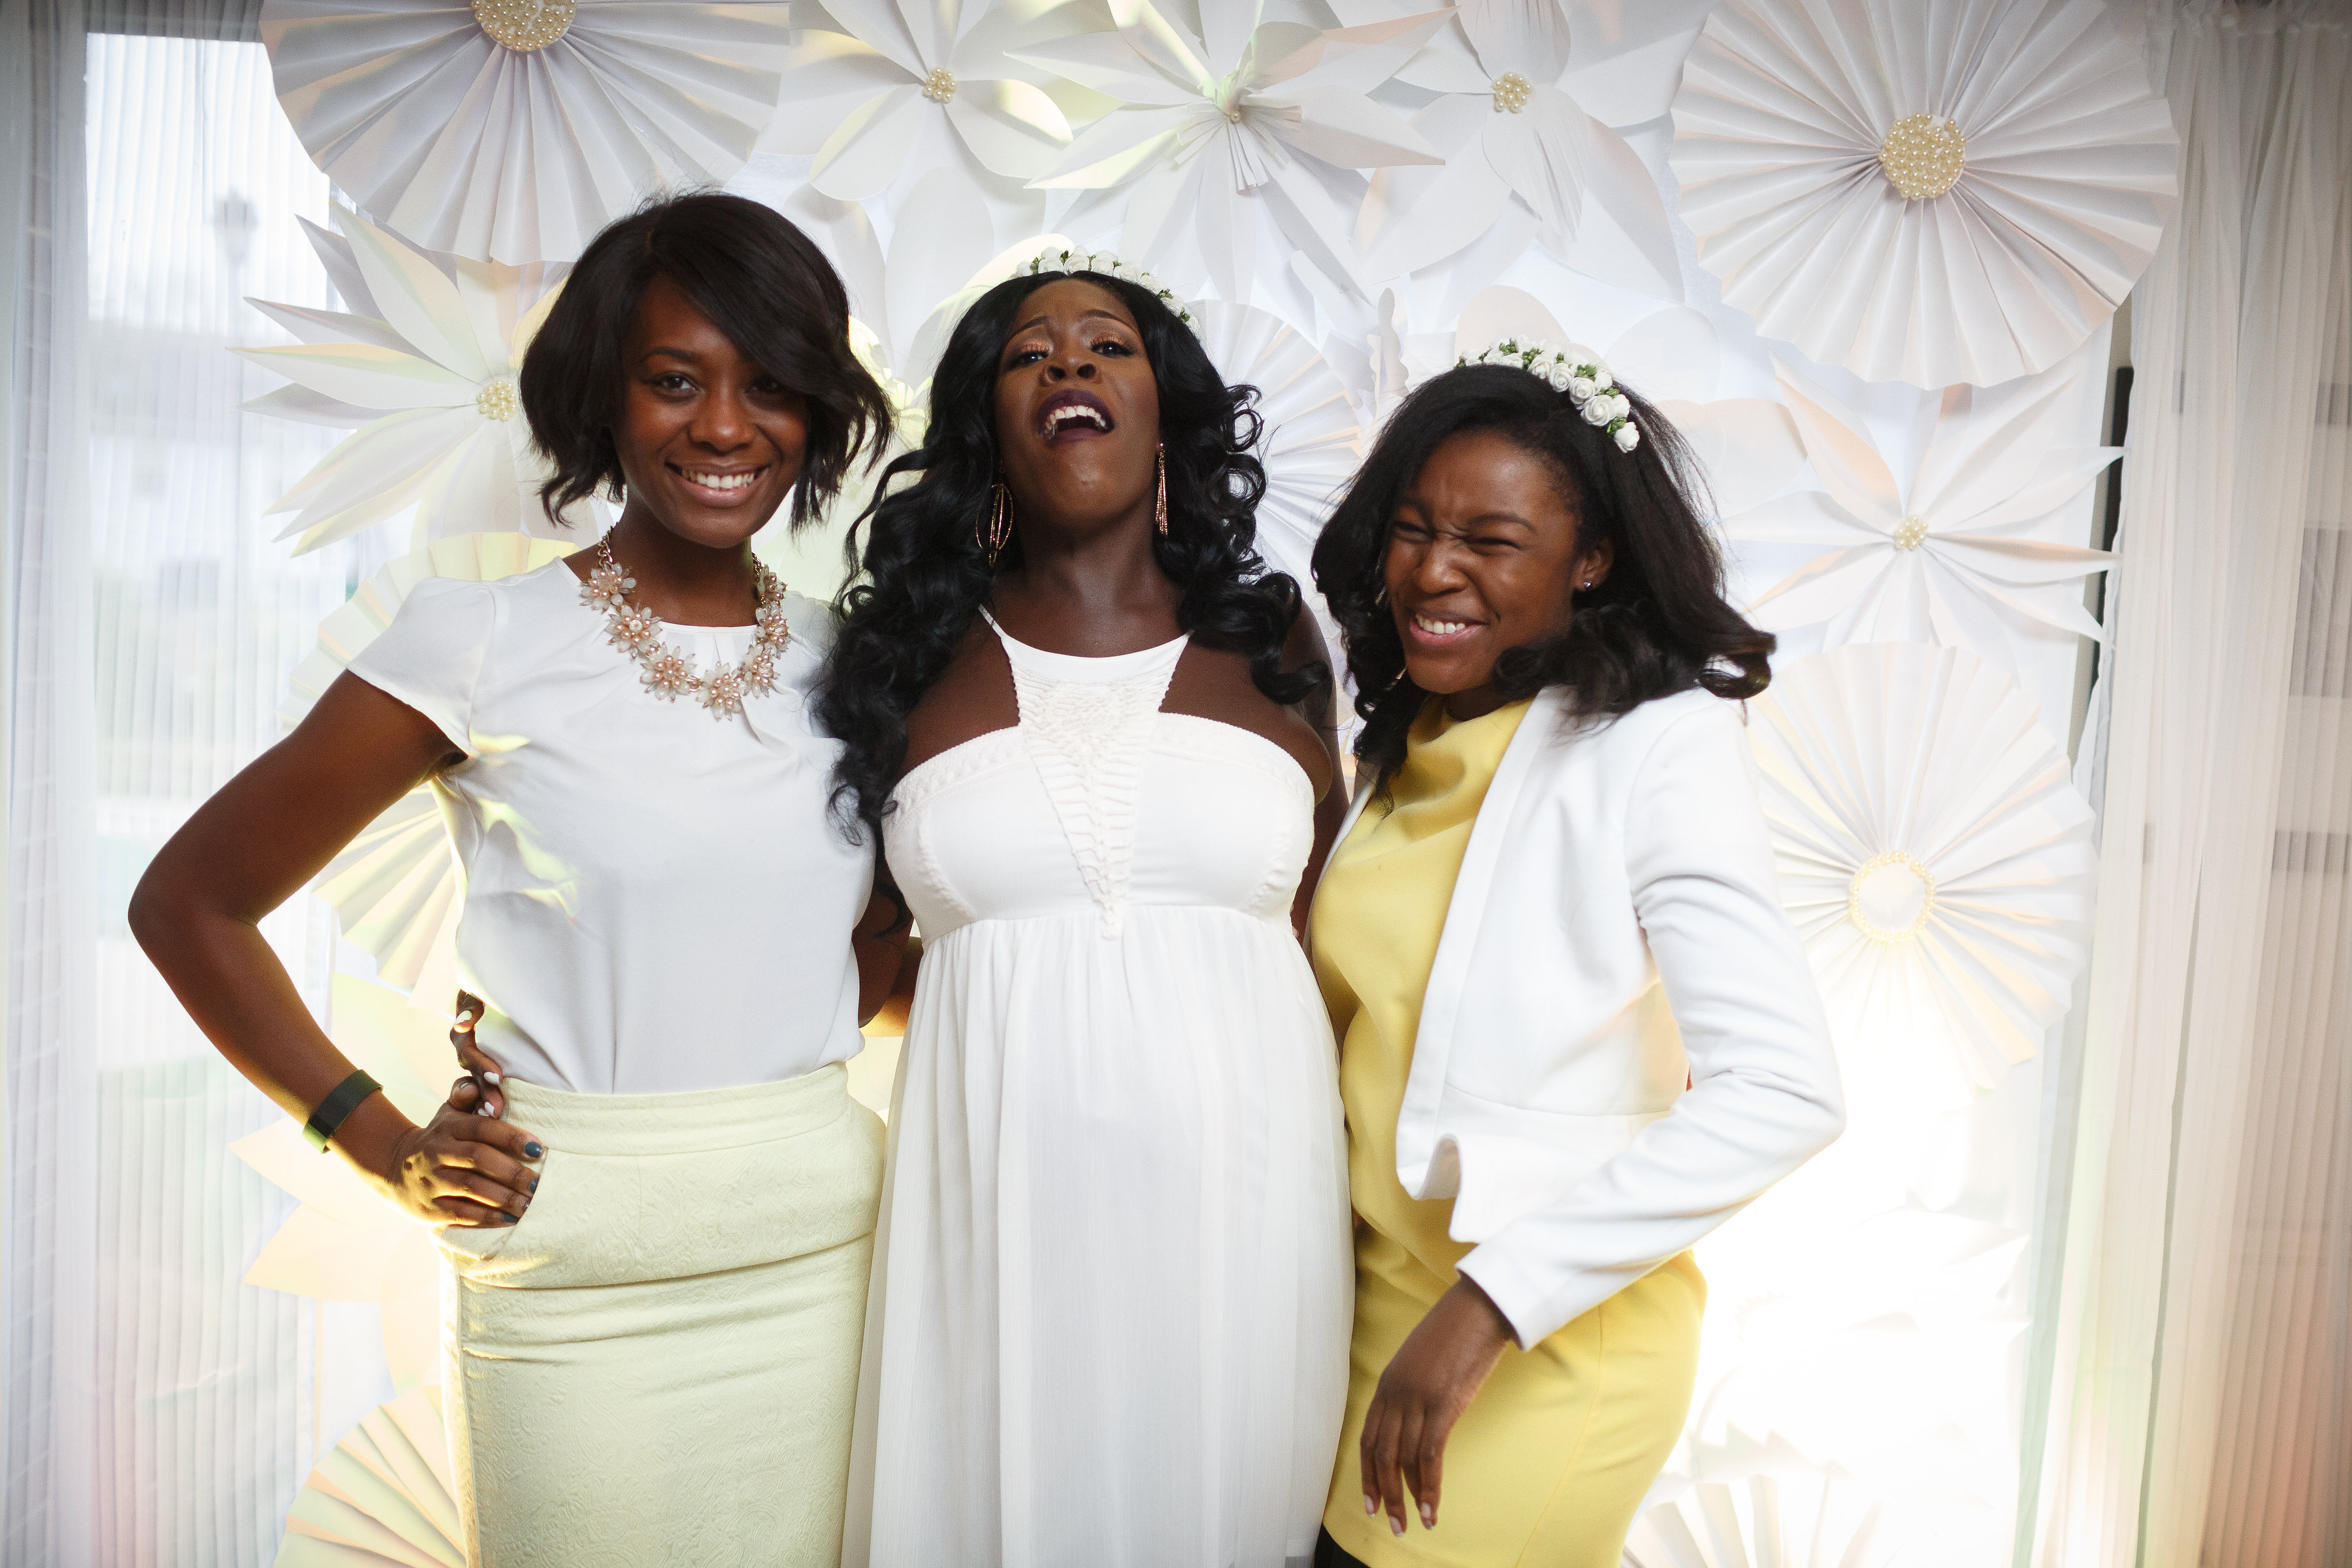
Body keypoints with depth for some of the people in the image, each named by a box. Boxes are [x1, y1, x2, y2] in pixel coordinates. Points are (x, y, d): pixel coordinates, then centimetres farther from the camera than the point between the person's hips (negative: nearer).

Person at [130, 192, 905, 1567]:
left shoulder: (845, 661, 2)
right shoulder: (485, 644, -8)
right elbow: (188, 903, 0)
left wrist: (786, 1040, 3)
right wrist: (384, 1144, -4)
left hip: (823, 1257, 4)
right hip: (577, 1289, -3)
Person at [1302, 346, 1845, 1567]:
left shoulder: (1653, 745, -17)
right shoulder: (1401, 744, 4)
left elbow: (1780, 1095, -25)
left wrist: (1489, 1300, -26)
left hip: (1546, 1350, -6)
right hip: (1369, 1306, 6)